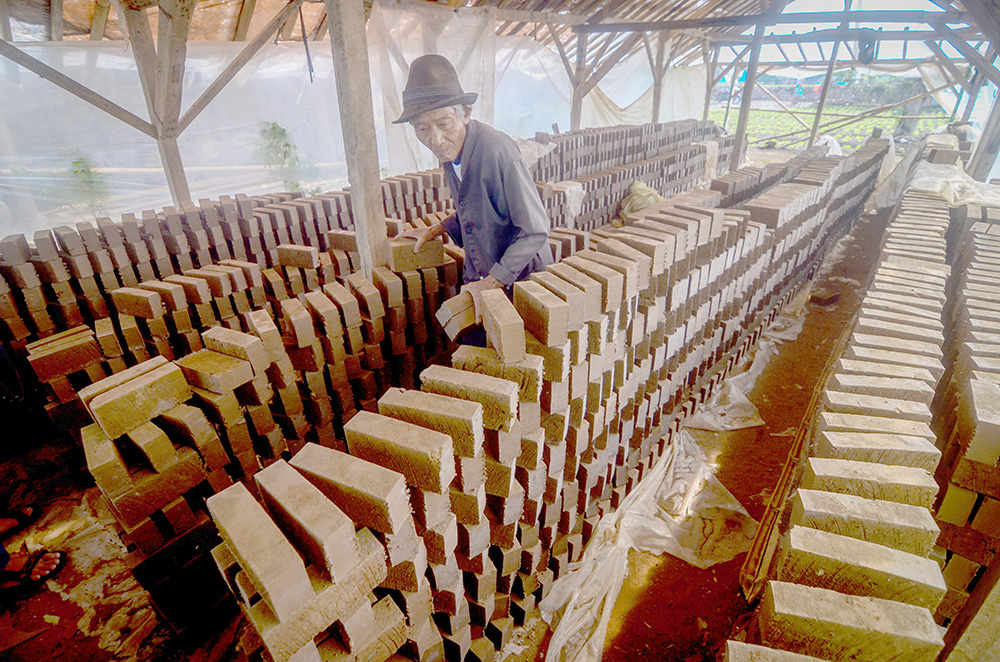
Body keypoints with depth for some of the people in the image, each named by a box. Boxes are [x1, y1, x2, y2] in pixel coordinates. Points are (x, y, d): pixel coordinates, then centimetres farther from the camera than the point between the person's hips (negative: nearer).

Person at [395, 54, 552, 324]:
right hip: (478, 277, 7)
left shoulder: (497, 151, -27)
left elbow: (535, 231, -24)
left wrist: (491, 283, -25)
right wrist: (434, 230, 8)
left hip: (518, 279, -7)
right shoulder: (451, 150, -1)